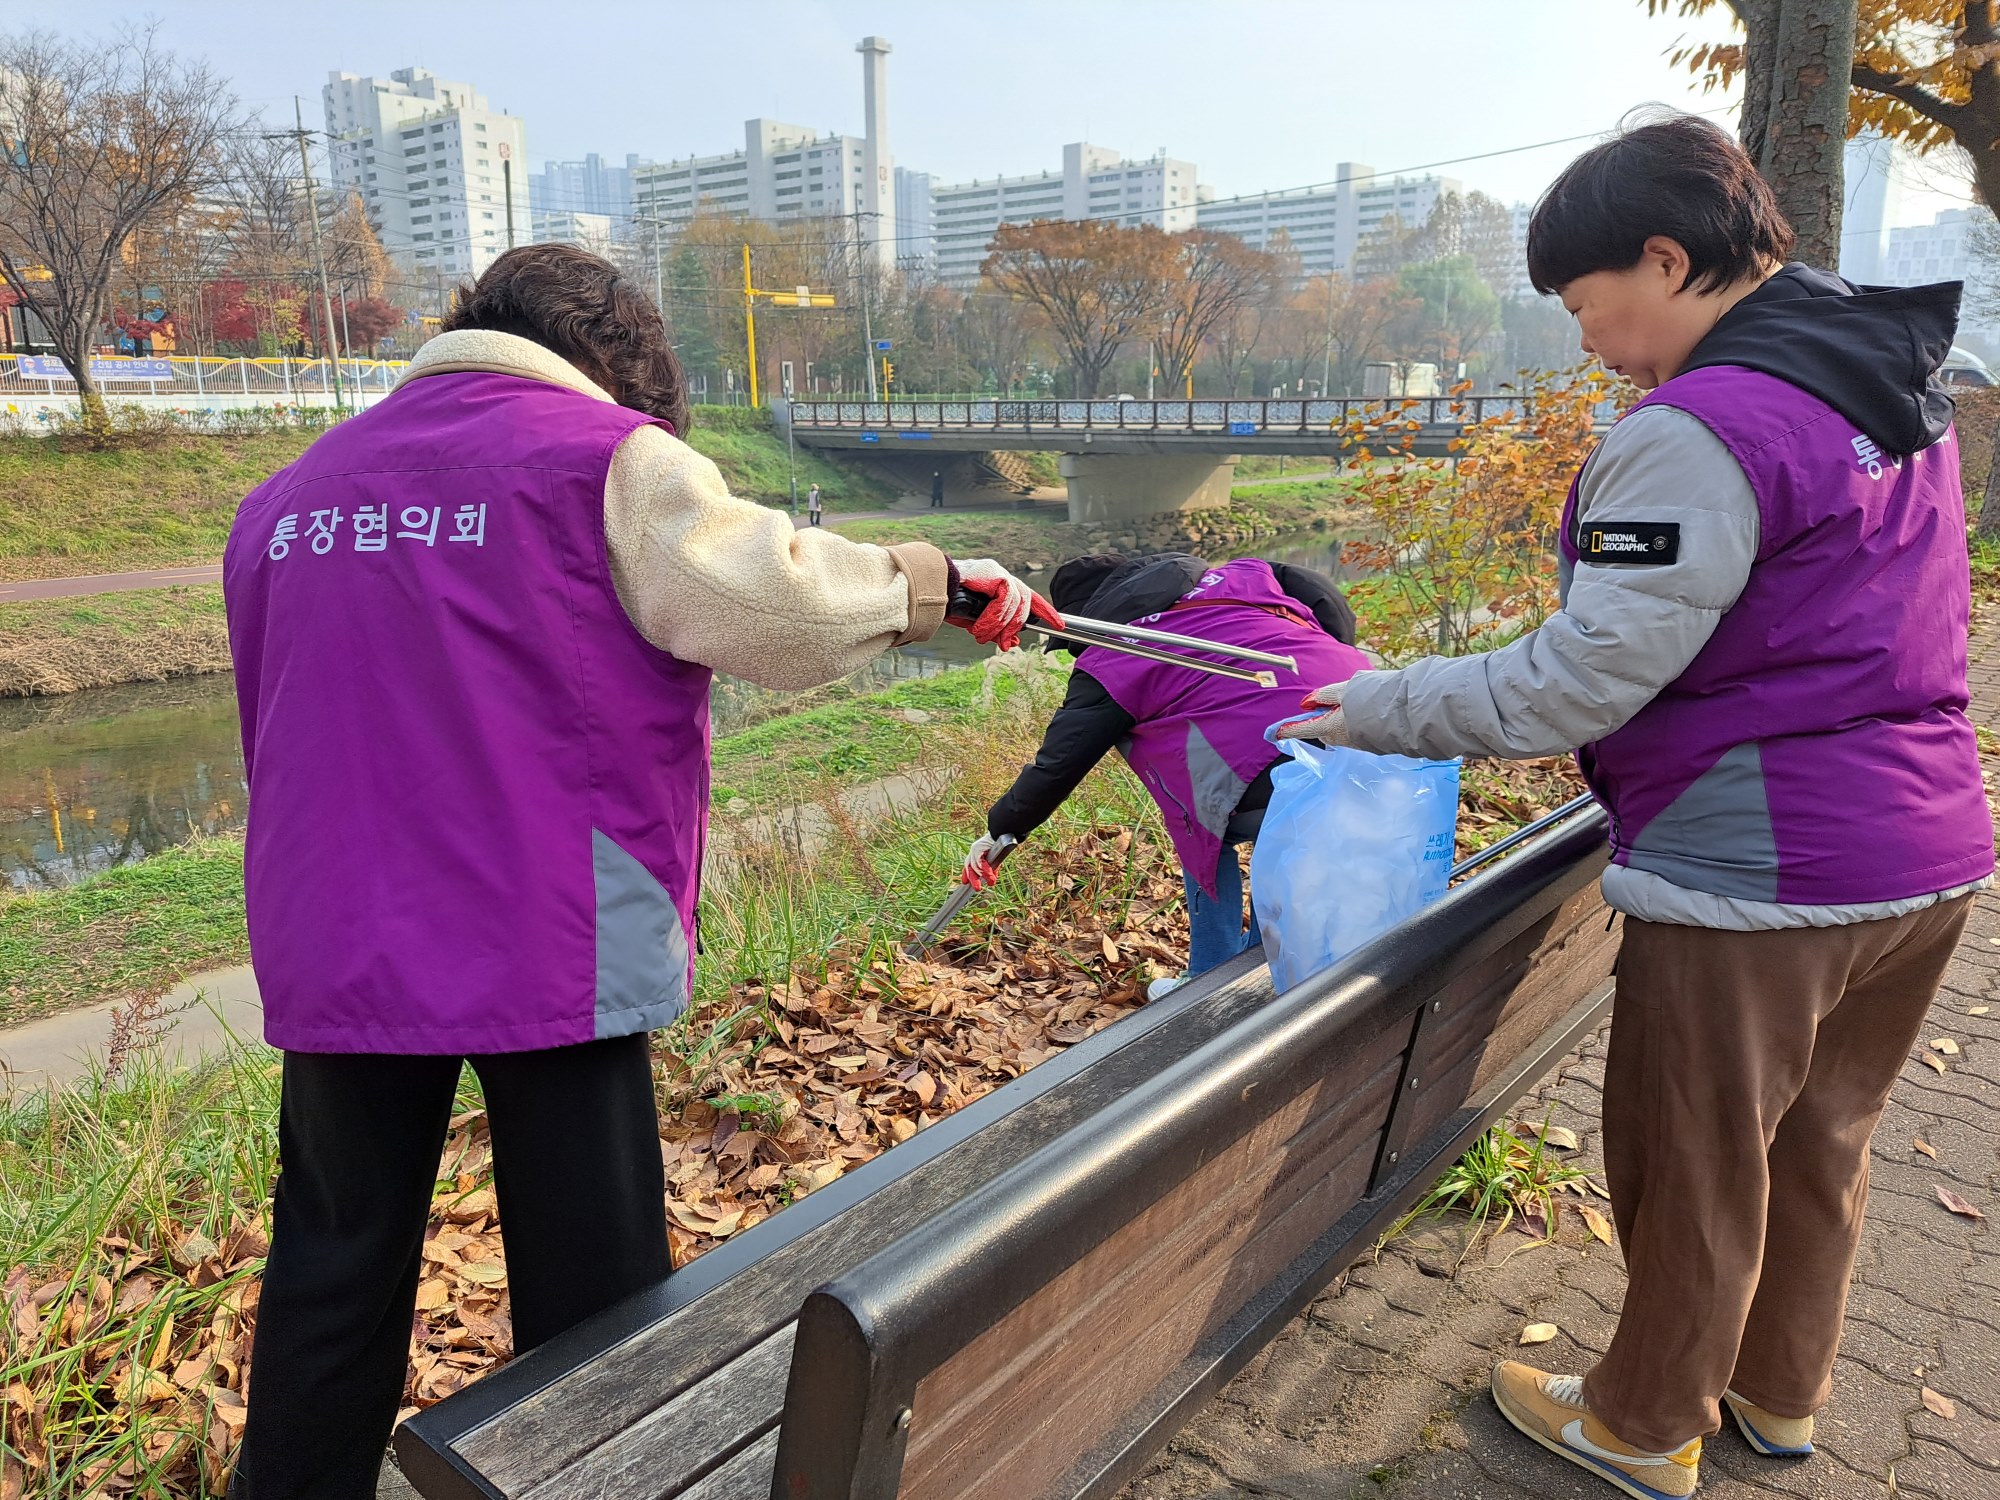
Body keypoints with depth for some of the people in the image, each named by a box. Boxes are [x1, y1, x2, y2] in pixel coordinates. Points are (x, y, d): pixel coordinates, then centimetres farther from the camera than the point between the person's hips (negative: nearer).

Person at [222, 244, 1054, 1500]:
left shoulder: (288, 497, 12)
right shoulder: (609, 459, -6)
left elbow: (282, 733, 17)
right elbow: (775, 606, -17)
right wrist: (940, 584, -3)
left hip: (337, 943, 6)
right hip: (551, 945, -5)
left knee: (337, 1266, 20)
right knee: (590, 1286, 10)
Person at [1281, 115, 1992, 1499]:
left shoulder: (1701, 432, -22)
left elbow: (1576, 684, -23)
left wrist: (1376, 711, -12)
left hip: (1754, 871, -9)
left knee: (1693, 1167, 11)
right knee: (1821, 1145, 24)